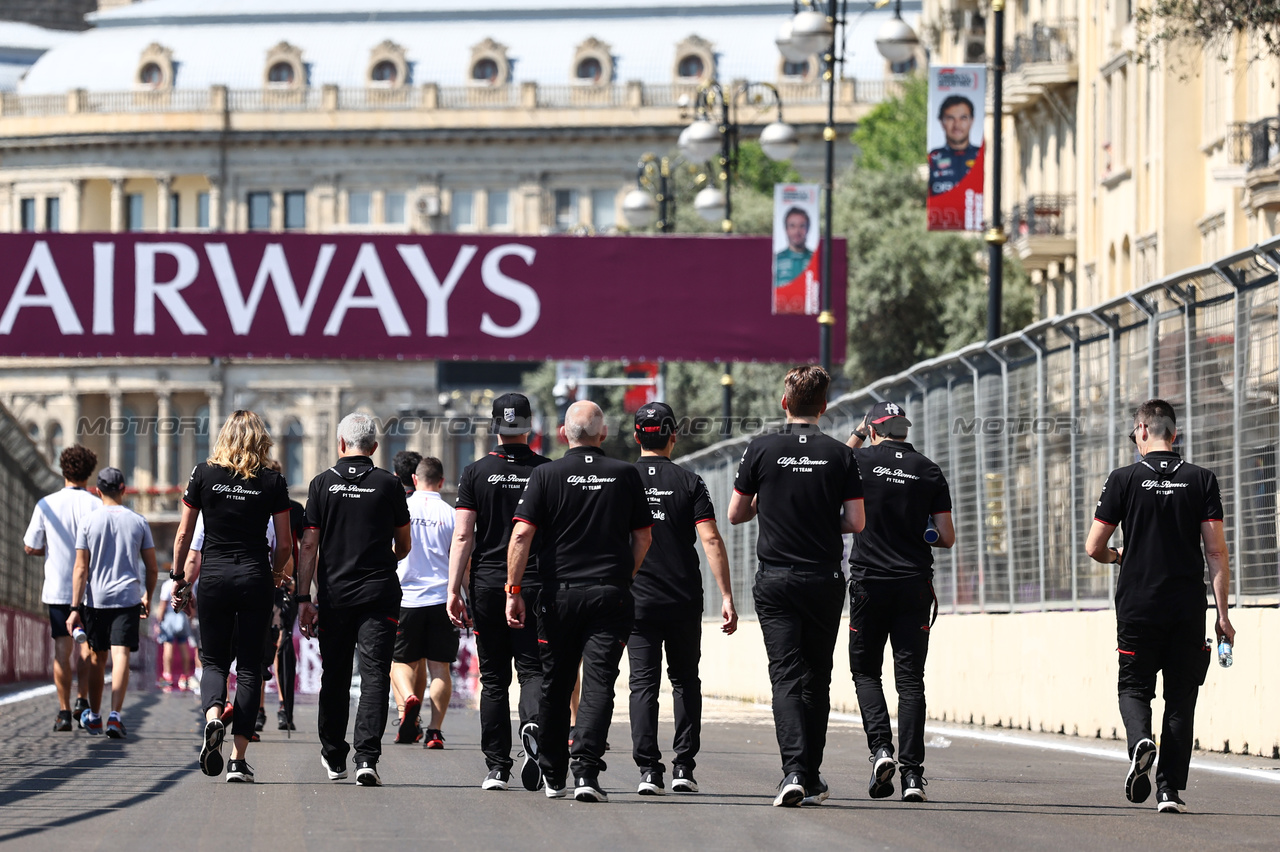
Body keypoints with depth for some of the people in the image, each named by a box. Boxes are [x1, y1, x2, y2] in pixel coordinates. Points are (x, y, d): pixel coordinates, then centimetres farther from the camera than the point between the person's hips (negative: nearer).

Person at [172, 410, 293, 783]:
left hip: (213, 576, 0)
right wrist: (276, 575, 21)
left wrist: (179, 576, 16)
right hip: (255, 577, 0)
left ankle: (212, 716, -20)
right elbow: (284, 544, 2)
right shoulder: (272, 482, -1)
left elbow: (184, 535, 2)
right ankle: (239, 760, 0)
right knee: (249, 666, 6)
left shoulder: (203, 475, -1)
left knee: (214, 661, 13)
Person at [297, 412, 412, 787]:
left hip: (334, 593, 1)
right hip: (379, 594, -1)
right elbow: (403, 545, 10)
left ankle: (334, 757, 23)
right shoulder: (388, 485, 0)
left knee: (335, 676, 13)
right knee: (375, 675, -5)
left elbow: (309, 545, -1)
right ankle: (367, 757, -18)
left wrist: (303, 598, 2)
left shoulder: (322, 484, 1)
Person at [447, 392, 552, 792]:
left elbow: (462, 537, -4)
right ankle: (533, 725, -29)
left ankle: (496, 767, 7)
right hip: (535, 586, 0)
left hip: (488, 583, 0)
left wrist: (454, 591, -2)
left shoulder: (476, 473, 0)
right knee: (532, 669, 3)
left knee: (493, 679, 8)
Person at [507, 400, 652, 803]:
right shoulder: (626, 475, 4)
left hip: (560, 593, 0)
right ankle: (586, 771, -20)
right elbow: (643, 538, 10)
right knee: (598, 683, -5)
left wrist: (513, 590, -2)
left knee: (555, 686, 12)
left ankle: (553, 776, 21)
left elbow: (522, 535, -7)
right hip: (611, 595, 0)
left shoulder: (546, 475, -1)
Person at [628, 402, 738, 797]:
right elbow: (711, 541, -9)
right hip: (685, 601, 0)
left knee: (644, 683, 2)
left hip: (637, 599, 0)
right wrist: (726, 597, -8)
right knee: (685, 680, 13)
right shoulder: (689, 483, -2)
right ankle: (683, 767, 7)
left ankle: (648, 769, -9)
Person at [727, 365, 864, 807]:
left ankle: (794, 770, -22)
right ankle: (811, 778, 18)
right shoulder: (839, 455, -2)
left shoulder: (761, 449, -4)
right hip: (825, 579, 1)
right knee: (817, 677, 13)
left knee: (786, 675, -4)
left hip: (776, 579, -1)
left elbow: (736, 514, 3)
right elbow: (855, 522, -2)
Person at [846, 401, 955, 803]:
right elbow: (946, 537, 3)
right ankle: (912, 773, -5)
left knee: (866, 671, 12)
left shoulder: (862, 461, -2)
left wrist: (854, 438, 28)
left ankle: (880, 747, -10)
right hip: (915, 583, 1)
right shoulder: (930, 472, 3)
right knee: (910, 678, 2)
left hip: (869, 581, -1)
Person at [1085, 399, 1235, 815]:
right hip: (1188, 608, 1)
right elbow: (1216, 552, -3)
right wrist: (1222, 615, 0)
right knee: (1180, 696, 8)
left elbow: (1094, 547, 0)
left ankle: (1140, 739, -19)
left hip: (1137, 605, -1)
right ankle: (1170, 788, 2)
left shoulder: (1124, 480, -2)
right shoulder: (1201, 480, 1)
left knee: (1134, 687, 12)